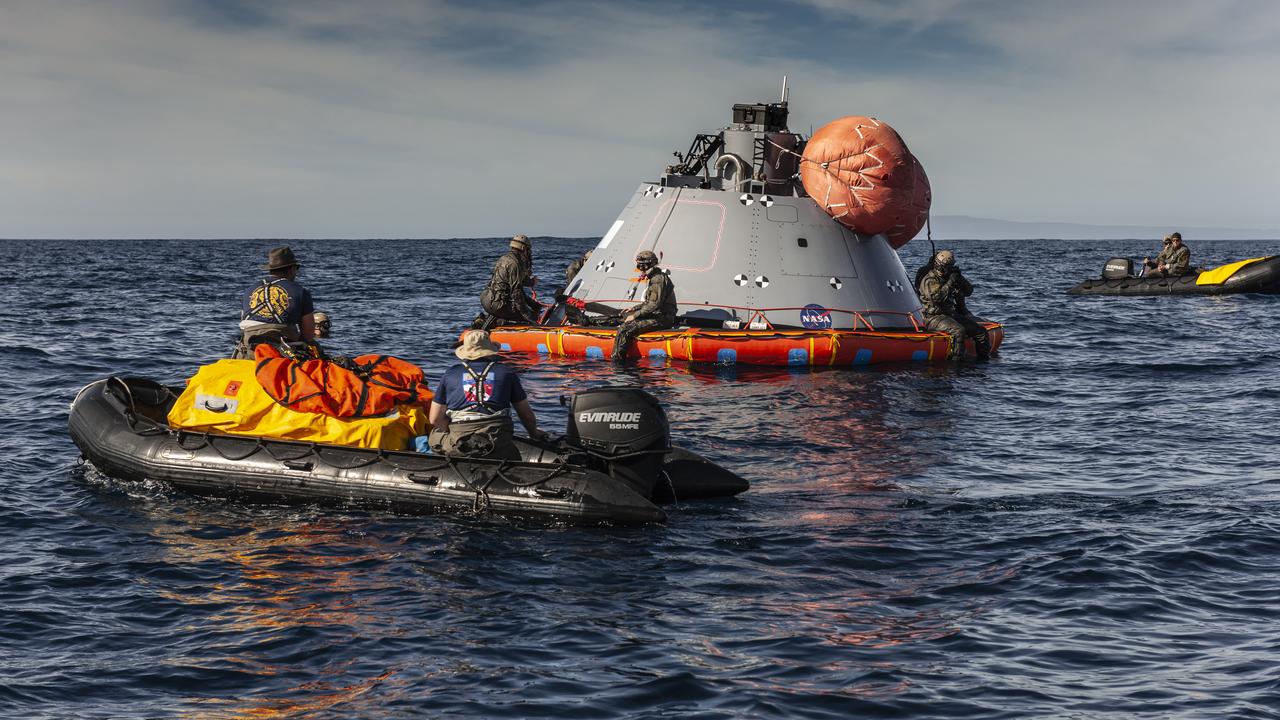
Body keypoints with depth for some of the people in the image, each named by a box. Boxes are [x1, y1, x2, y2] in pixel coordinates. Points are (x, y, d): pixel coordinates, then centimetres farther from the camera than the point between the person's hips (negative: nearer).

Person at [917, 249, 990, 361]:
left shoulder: (949, 278, 14)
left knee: (981, 331, -1)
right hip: (934, 317, -8)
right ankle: (956, 360, -35)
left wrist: (960, 278, -6)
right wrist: (950, 283, -23)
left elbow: (968, 291, 11)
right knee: (958, 331, -35)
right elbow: (936, 298, -25)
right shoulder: (929, 280, -8)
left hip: (952, 315, 8)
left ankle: (984, 360, 9)